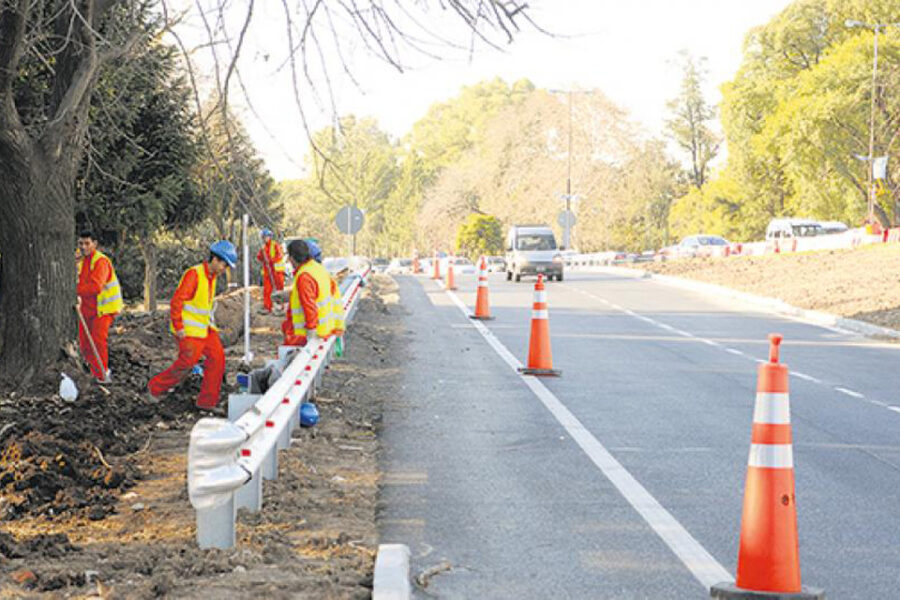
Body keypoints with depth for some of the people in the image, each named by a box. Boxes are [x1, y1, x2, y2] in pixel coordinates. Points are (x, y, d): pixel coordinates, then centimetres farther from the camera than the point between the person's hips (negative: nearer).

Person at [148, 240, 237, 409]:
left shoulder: (211, 276, 10)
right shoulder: (194, 274, -19)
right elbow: (177, 300, -23)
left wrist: (210, 323, 18)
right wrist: (178, 327, -22)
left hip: (204, 327, 9)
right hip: (188, 330, -9)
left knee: (217, 357, 1)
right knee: (188, 361, -10)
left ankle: (208, 401, 7)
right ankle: (156, 387, 11)